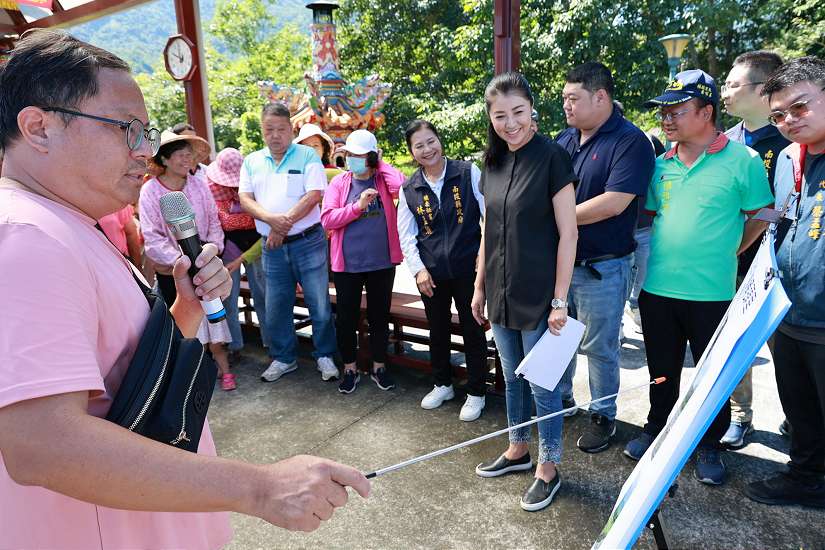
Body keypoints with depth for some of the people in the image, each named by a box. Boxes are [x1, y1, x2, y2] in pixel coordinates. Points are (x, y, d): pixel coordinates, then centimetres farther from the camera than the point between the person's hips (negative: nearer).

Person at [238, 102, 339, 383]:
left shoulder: (307, 156, -1)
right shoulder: (252, 161, 10)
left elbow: (314, 195, -12)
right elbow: (245, 199, 2)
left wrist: (285, 223, -16)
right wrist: (271, 219, -17)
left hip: (308, 241, -3)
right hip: (272, 246, 4)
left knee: (319, 304, 3)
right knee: (276, 307, 11)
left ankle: (324, 356, 20)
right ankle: (283, 358, 28)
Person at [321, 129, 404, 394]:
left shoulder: (383, 179, 2)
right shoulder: (339, 182, 1)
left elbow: (401, 186, -21)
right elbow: (327, 219, -8)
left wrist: (380, 164, -8)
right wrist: (358, 206, -18)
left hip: (382, 262, 0)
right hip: (347, 263, 0)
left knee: (380, 316, 12)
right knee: (346, 318, 9)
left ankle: (379, 367, 30)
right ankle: (349, 369, 28)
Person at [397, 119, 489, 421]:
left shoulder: (469, 173, -4)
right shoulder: (409, 189, 5)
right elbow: (406, 234, 7)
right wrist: (418, 269, -3)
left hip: (468, 268, -3)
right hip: (431, 273, 3)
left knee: (472, 329, 6)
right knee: (437, 329, 16)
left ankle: (476, 393, 23)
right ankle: (442, 385, 37)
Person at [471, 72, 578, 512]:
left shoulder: (551, 157, -11)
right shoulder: (493, 163, 7)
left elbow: (567, 233, -13)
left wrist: (559, 301, -14)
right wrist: (480, 287, 12)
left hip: (538, 297, -6)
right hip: (501, 294, 6)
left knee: (541, 384, 6)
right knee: (512, 378, 19)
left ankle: (548, 469, 25)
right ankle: (517, 450, 38)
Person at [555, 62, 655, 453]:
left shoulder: (630, 141, -12)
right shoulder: (564, 139, 8)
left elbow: (613, 203, -23)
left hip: (601, 269, -6)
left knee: (599, 347, 8)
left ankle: (603, 416, 28)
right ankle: (559, 399, 39)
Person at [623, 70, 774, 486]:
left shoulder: (743, 161, -7)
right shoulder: (660, 164, 5)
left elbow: (760, 218, 2)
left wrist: (725, 252, 3)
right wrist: (667, 249, 10)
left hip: (712, 293, -3)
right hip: (657, 289, 4)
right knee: (662, 371, 17)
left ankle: (709, 446, 30)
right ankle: (656, 429, 37)